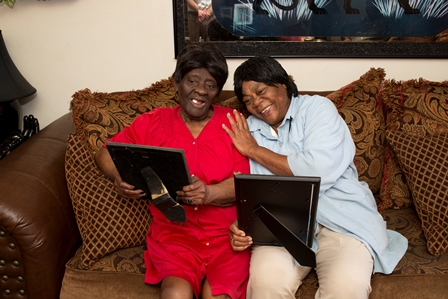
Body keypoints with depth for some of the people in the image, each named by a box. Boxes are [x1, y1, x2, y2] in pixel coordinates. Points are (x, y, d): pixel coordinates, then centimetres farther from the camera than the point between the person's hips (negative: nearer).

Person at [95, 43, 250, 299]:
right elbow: (106, 153, 15)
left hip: (227, 235, 0)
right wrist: (119, 178, -7)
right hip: (174, 233, 1)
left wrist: (209, 194, -22)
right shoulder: (152, 123, 8)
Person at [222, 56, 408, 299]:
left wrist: (254, 150, -7)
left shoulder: (318, 108, 0)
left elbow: (319, 171, -16)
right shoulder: (246, 132, 11)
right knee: (267, 279, -29)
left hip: (341, 218, -1)